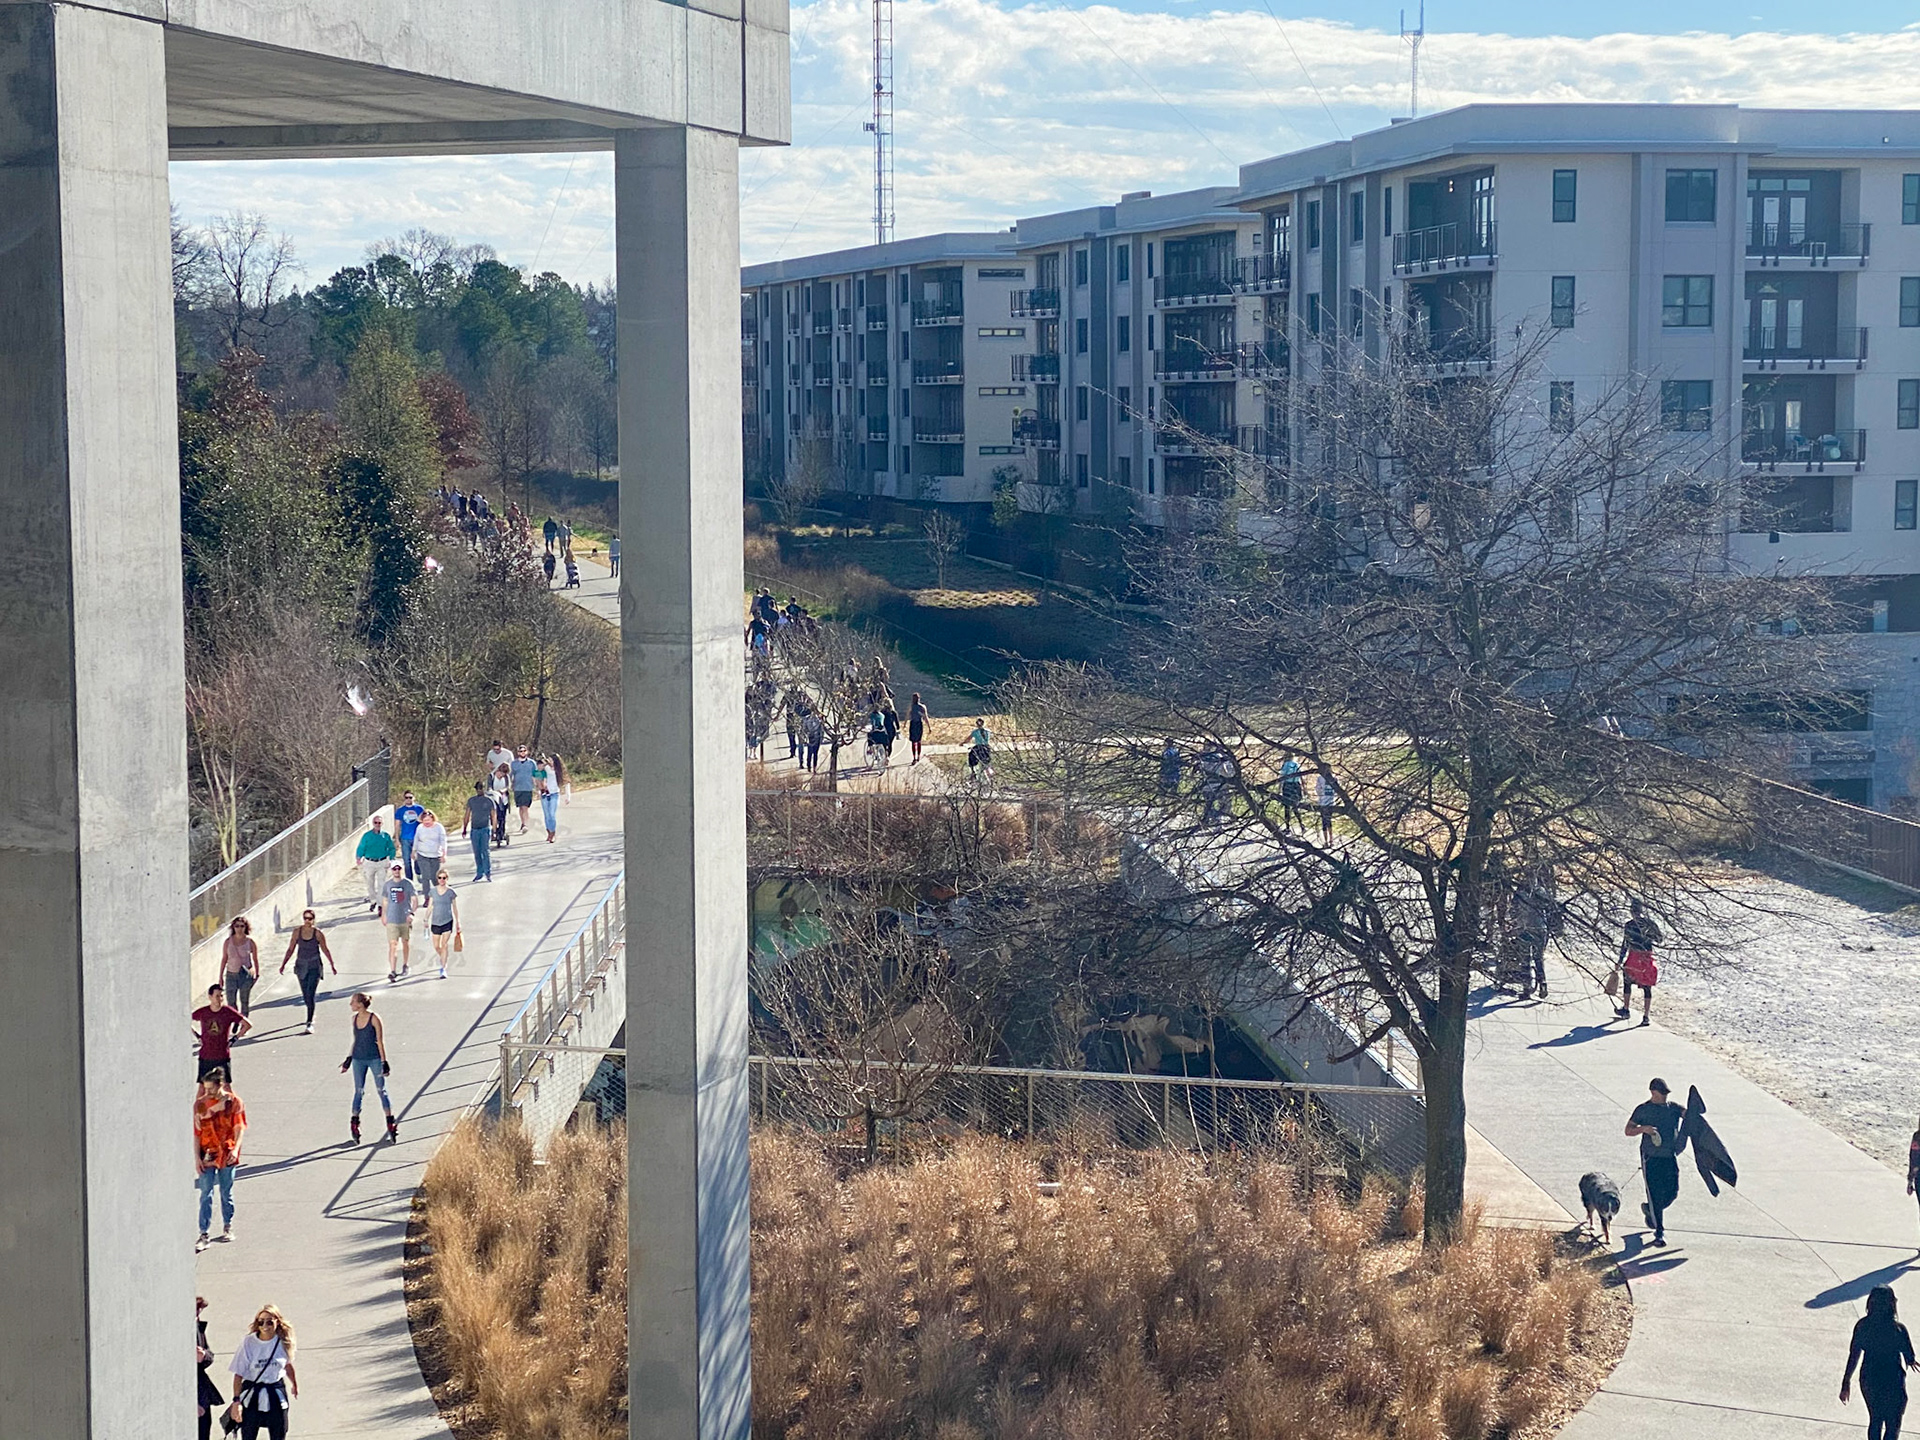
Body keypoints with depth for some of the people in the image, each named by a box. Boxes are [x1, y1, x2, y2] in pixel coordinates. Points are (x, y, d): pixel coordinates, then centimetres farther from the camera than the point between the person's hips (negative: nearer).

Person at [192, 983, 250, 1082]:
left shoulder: (228, 1012, -8)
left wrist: (235, 1038, -5)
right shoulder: (202, 1012, -5)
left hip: (223, 1057, -1)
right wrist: (197, 1036, 5)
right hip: (205, 1057, 1)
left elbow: (248, 1024, -2)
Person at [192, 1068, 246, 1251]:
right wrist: (197, 1157, -3)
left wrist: (236, 1148, -19)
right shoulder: (200, 1104, -1)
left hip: (227, 1154, -1)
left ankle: (228, 1227, 28)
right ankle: (203, 1234, -4)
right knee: (206, 1194, -4)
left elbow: (239, 1128, -4)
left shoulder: (233, 1102, -5)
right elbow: (196, 1133, 2)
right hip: (207, 1155, 1)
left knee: (226, 1193, 11)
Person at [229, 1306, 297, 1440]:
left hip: (276, 1397, 2)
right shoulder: (248, 1343, -13)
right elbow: (238, 1374, -9)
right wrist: (236, 1400, -13)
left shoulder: (283, 1342, -4)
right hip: (252, 1397, -2)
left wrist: (294, 1384, 30)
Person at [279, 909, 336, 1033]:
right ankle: (311, 1015, 37)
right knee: (305, 995, 13)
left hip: (314, 967, -3)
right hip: (301, 966, 3)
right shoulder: (297, 931, -2)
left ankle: (310, 1023, -10)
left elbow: (325, 950, 2)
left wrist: (332, 965, 8)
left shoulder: (318, 933, -8)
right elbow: (291, 949, 6)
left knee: (310, 995, -11)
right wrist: (283, 964, 2)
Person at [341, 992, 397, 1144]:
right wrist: (348, 1059, 17)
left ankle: (391, 1124, 6)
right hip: (358, 1060, 4)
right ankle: (354, 1124, 14)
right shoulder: (354, 1018, 4)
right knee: (358, 1091, 7)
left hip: (375, 1059, -4)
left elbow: (380, 1041, -9)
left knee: (381, 1091, 1)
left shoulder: (374, 1019, -12)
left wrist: (384, 1062, -10)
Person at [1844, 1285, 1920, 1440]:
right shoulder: (1898, 1330, -23)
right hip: (1892, 1382, -5)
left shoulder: (1862, 1325, -11)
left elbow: (1853, 1356, -4)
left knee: (1875, 1420, 26)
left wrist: (1846, 1383, 5)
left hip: (1868, 1379, 5)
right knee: (1893, 1426, 13)